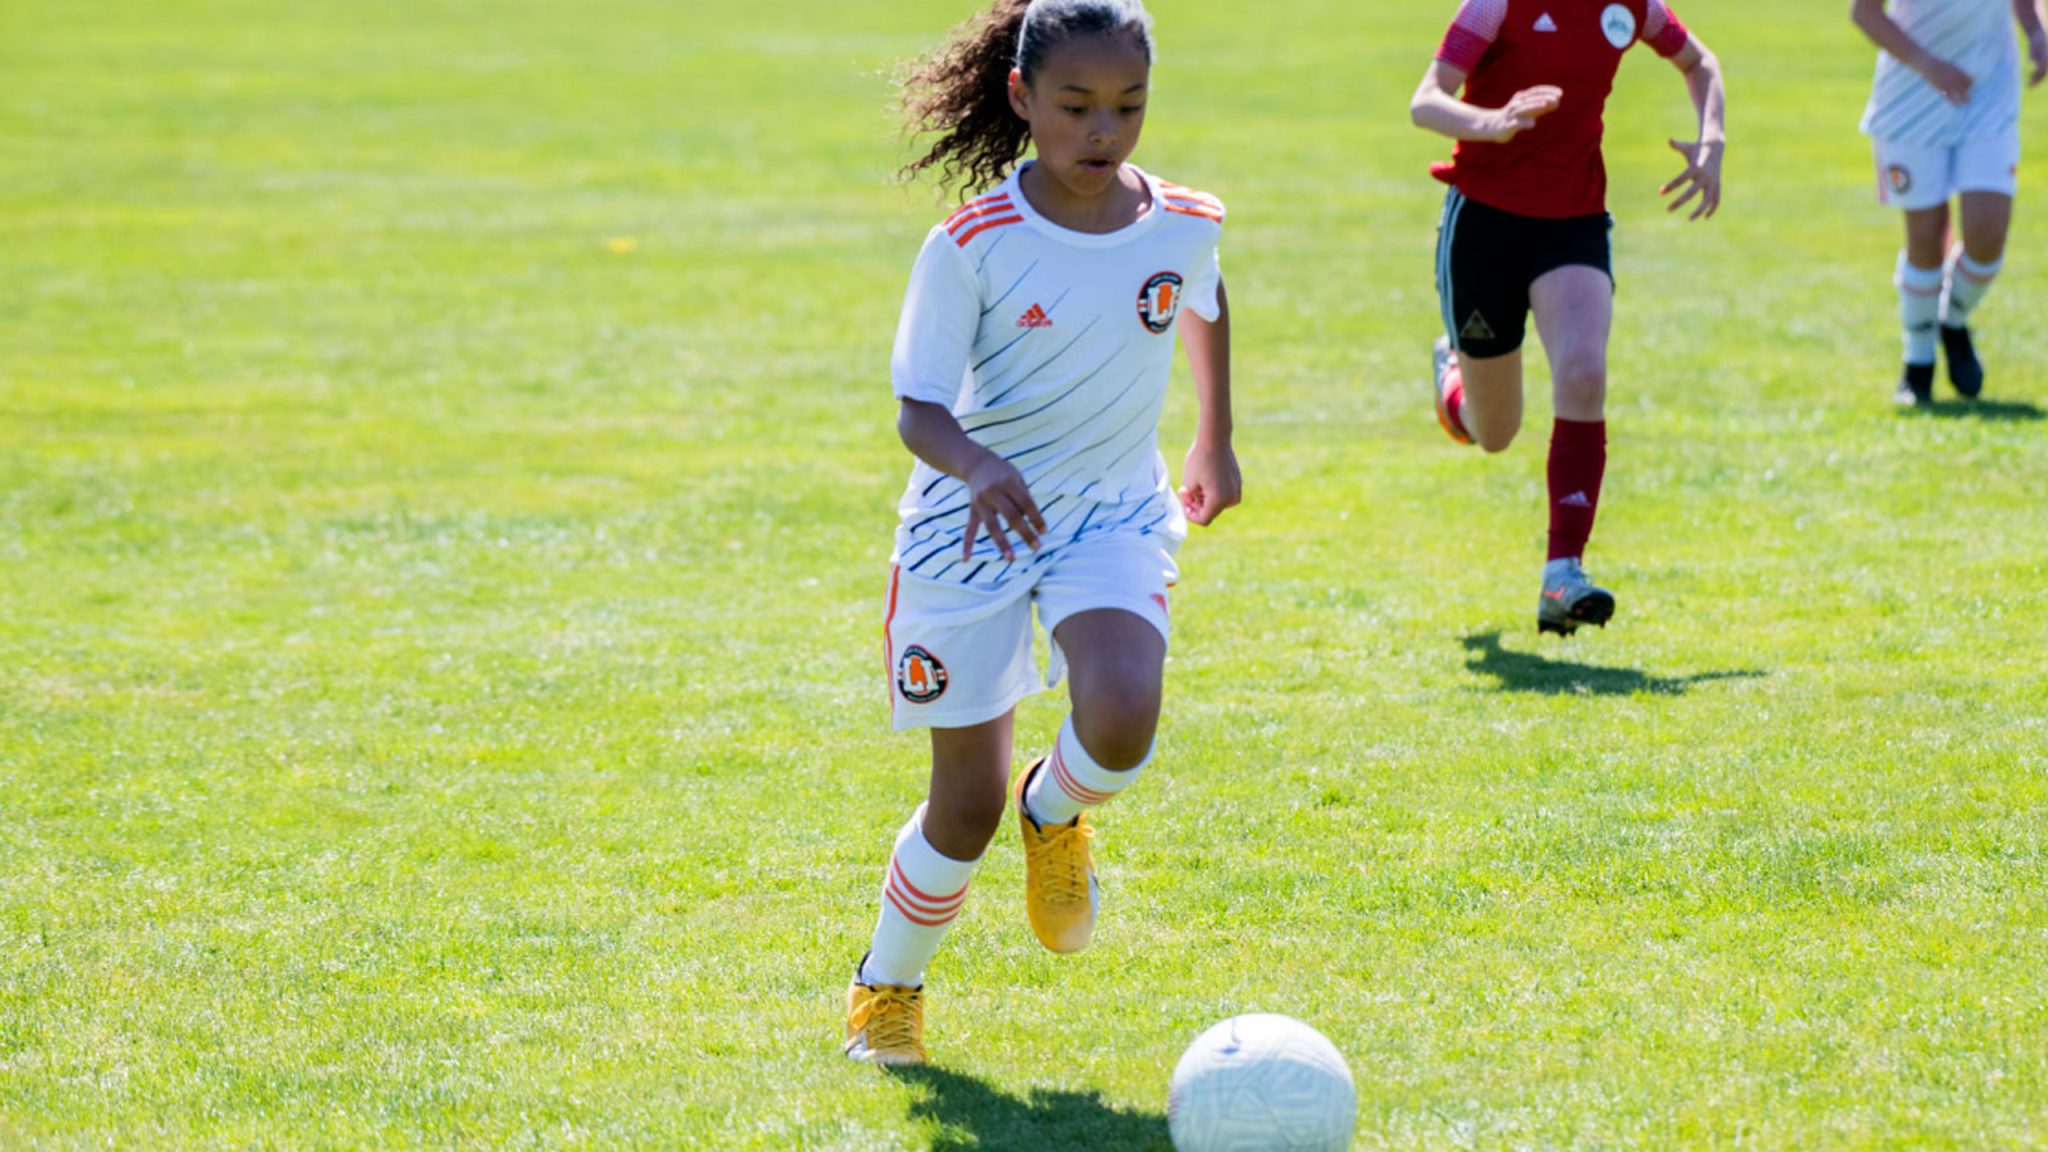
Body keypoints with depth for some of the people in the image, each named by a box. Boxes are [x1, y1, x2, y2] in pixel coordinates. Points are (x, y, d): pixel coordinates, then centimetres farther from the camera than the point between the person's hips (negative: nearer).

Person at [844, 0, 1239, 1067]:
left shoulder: (1184, 226, -5)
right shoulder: (975, 244, -16)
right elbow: (918, 408, -16)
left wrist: (1214, 440, 28)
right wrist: (977, 464, -37)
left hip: (1114, 511, 2)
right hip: (972, 522, -2)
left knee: (1123, 718, -28)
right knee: (968, 801, 2)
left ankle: (1055, 812, 10)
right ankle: (886, 984, 31)